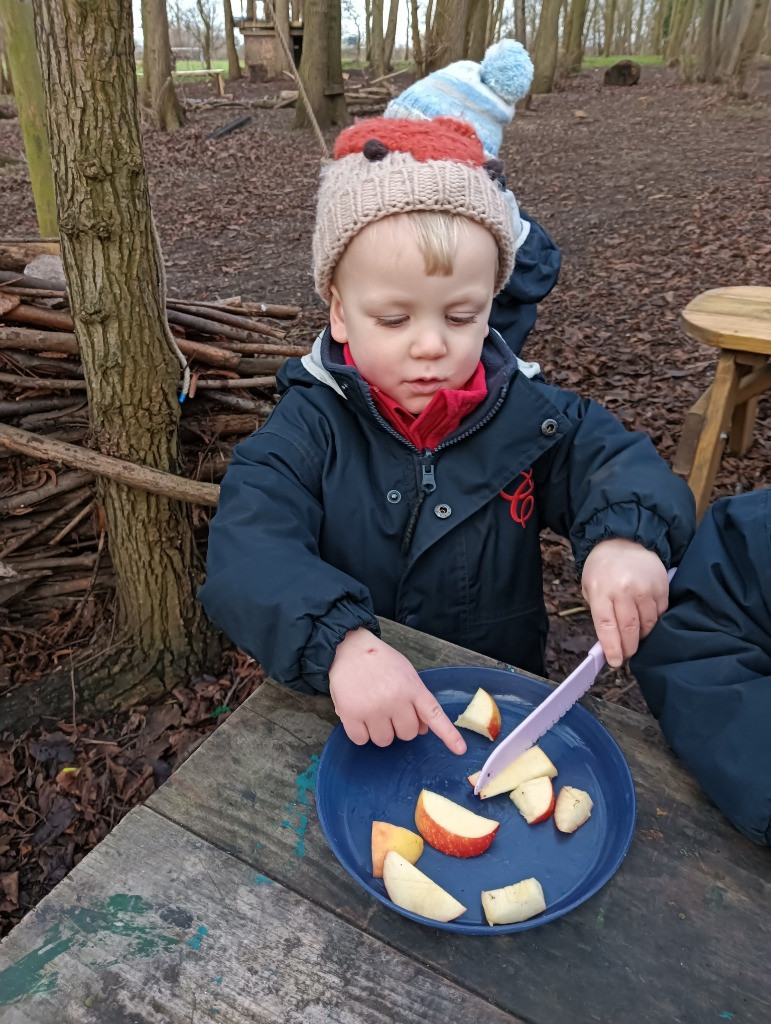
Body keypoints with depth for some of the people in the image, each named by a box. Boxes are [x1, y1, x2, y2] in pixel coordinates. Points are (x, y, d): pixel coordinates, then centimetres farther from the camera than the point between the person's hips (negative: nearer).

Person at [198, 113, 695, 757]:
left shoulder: (524, 413, -4)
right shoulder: (312, 426, -12)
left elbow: (620, 458, 2)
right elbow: (247, 552, -23)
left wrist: (627, 536, -22)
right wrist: (339, 642, -42)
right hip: (346, 709, -3)